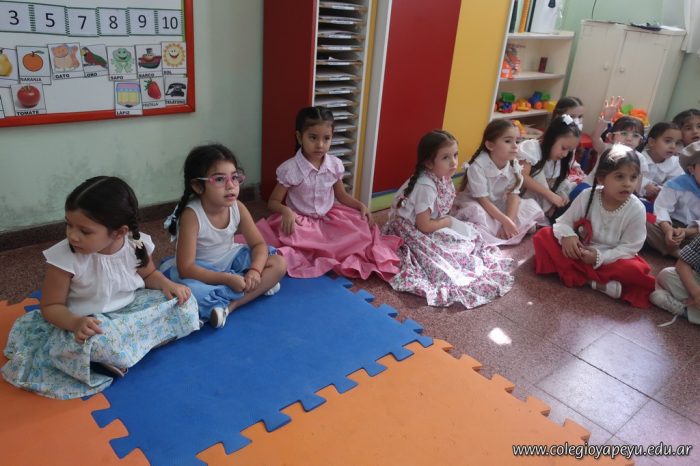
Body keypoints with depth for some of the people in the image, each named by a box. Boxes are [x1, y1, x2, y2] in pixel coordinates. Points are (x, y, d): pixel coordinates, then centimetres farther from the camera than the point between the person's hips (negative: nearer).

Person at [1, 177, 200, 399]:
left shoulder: (136, 245, -13)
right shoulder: (64, 258, -23)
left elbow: (149, 274, 9)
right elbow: (51, 306, -13)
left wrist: (167, 284, -13)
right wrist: (75, 323, -34)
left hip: (130, 312, 5)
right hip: (87, 324, -5)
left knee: (184, 304, -12)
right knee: (93, 341, -40)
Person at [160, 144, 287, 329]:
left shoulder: (237, 207, -13)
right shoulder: (191, 215, -26)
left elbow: (259, 244, -7)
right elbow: (185, 268, -27)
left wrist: (255, 270, -27)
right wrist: (227, 279, -32)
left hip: (230, 261, 5)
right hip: (200, 271, -5)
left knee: (279, 264, -14)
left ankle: (230, 305, -25)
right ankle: (257, 288, -28)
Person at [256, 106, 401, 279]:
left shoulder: (335, 164, -5)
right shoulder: (290, 169, -17)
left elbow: (341, 195, 11)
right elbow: (273, 202, -10)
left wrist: (361, 205, -6)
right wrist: (286, 211, -32)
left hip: (329, 218, 4)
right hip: (301, 221, -4)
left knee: (361, 231, -15)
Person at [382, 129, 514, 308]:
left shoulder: (442, 178, -3)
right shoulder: (426, 187, -30)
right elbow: (424, 225, -28)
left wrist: (447, 220, -10)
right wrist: (447, 222, -13)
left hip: (427, 227, 9)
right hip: (412, 232, -9)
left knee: (470, 234, 5)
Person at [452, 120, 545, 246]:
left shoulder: (514, 166, -10)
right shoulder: (478, 167, -27)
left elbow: (513, 195, -12)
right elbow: (483, 200, -26)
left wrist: (509, 220, -26)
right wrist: (505, 221, -29)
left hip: (499, 205, 6)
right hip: (476, 204, -6)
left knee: (531, 205, -10)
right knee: (476, 212, -38)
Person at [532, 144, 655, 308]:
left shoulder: (636, 209, -15)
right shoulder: (587, 196, -12)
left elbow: (629, 247, -12)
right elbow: (564, 221, -5)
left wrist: (600, 257, -25)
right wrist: (567, 236, -28)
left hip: (611, 259, -2)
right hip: (579, 250, 2)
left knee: (636, 270, -32)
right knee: (543, 236, -19)